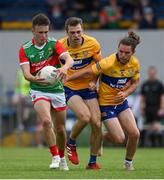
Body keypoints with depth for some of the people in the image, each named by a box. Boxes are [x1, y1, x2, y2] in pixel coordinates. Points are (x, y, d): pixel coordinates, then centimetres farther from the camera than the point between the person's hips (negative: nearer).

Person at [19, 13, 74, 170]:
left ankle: (62, 158, 33)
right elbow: (26, 73, -12)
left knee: (60, 129, 9)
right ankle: (55, 157, -15)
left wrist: (65, 67, -44)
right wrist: (34, 78, -36)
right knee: (46, 121, -26)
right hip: (38, 91, -2)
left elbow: (69, 59, -20)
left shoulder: (54, 44, -4)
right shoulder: (25, 49, -3)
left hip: (57, 90, 2)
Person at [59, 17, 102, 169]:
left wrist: (94, 81, -10)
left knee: (96, 124, -7)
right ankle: (71, 143, 5)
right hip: (70, 88, -2)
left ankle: (93, 162, 10)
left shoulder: (92, 44, -11)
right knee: (85, 117, -26)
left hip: (88, 88, 2)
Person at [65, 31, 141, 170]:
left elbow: (135, 83, 5)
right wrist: (66, 79, -21)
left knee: (134, 134, -4)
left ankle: (128, 162, 22)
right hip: (106, 103, -5)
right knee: (119, 139, -11)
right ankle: (99, 138, 23)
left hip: (122, 102, 5)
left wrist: (125, 93, -15)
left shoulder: (134, 63, -8)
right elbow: (87, 72, -21)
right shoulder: (109, 63, -27)